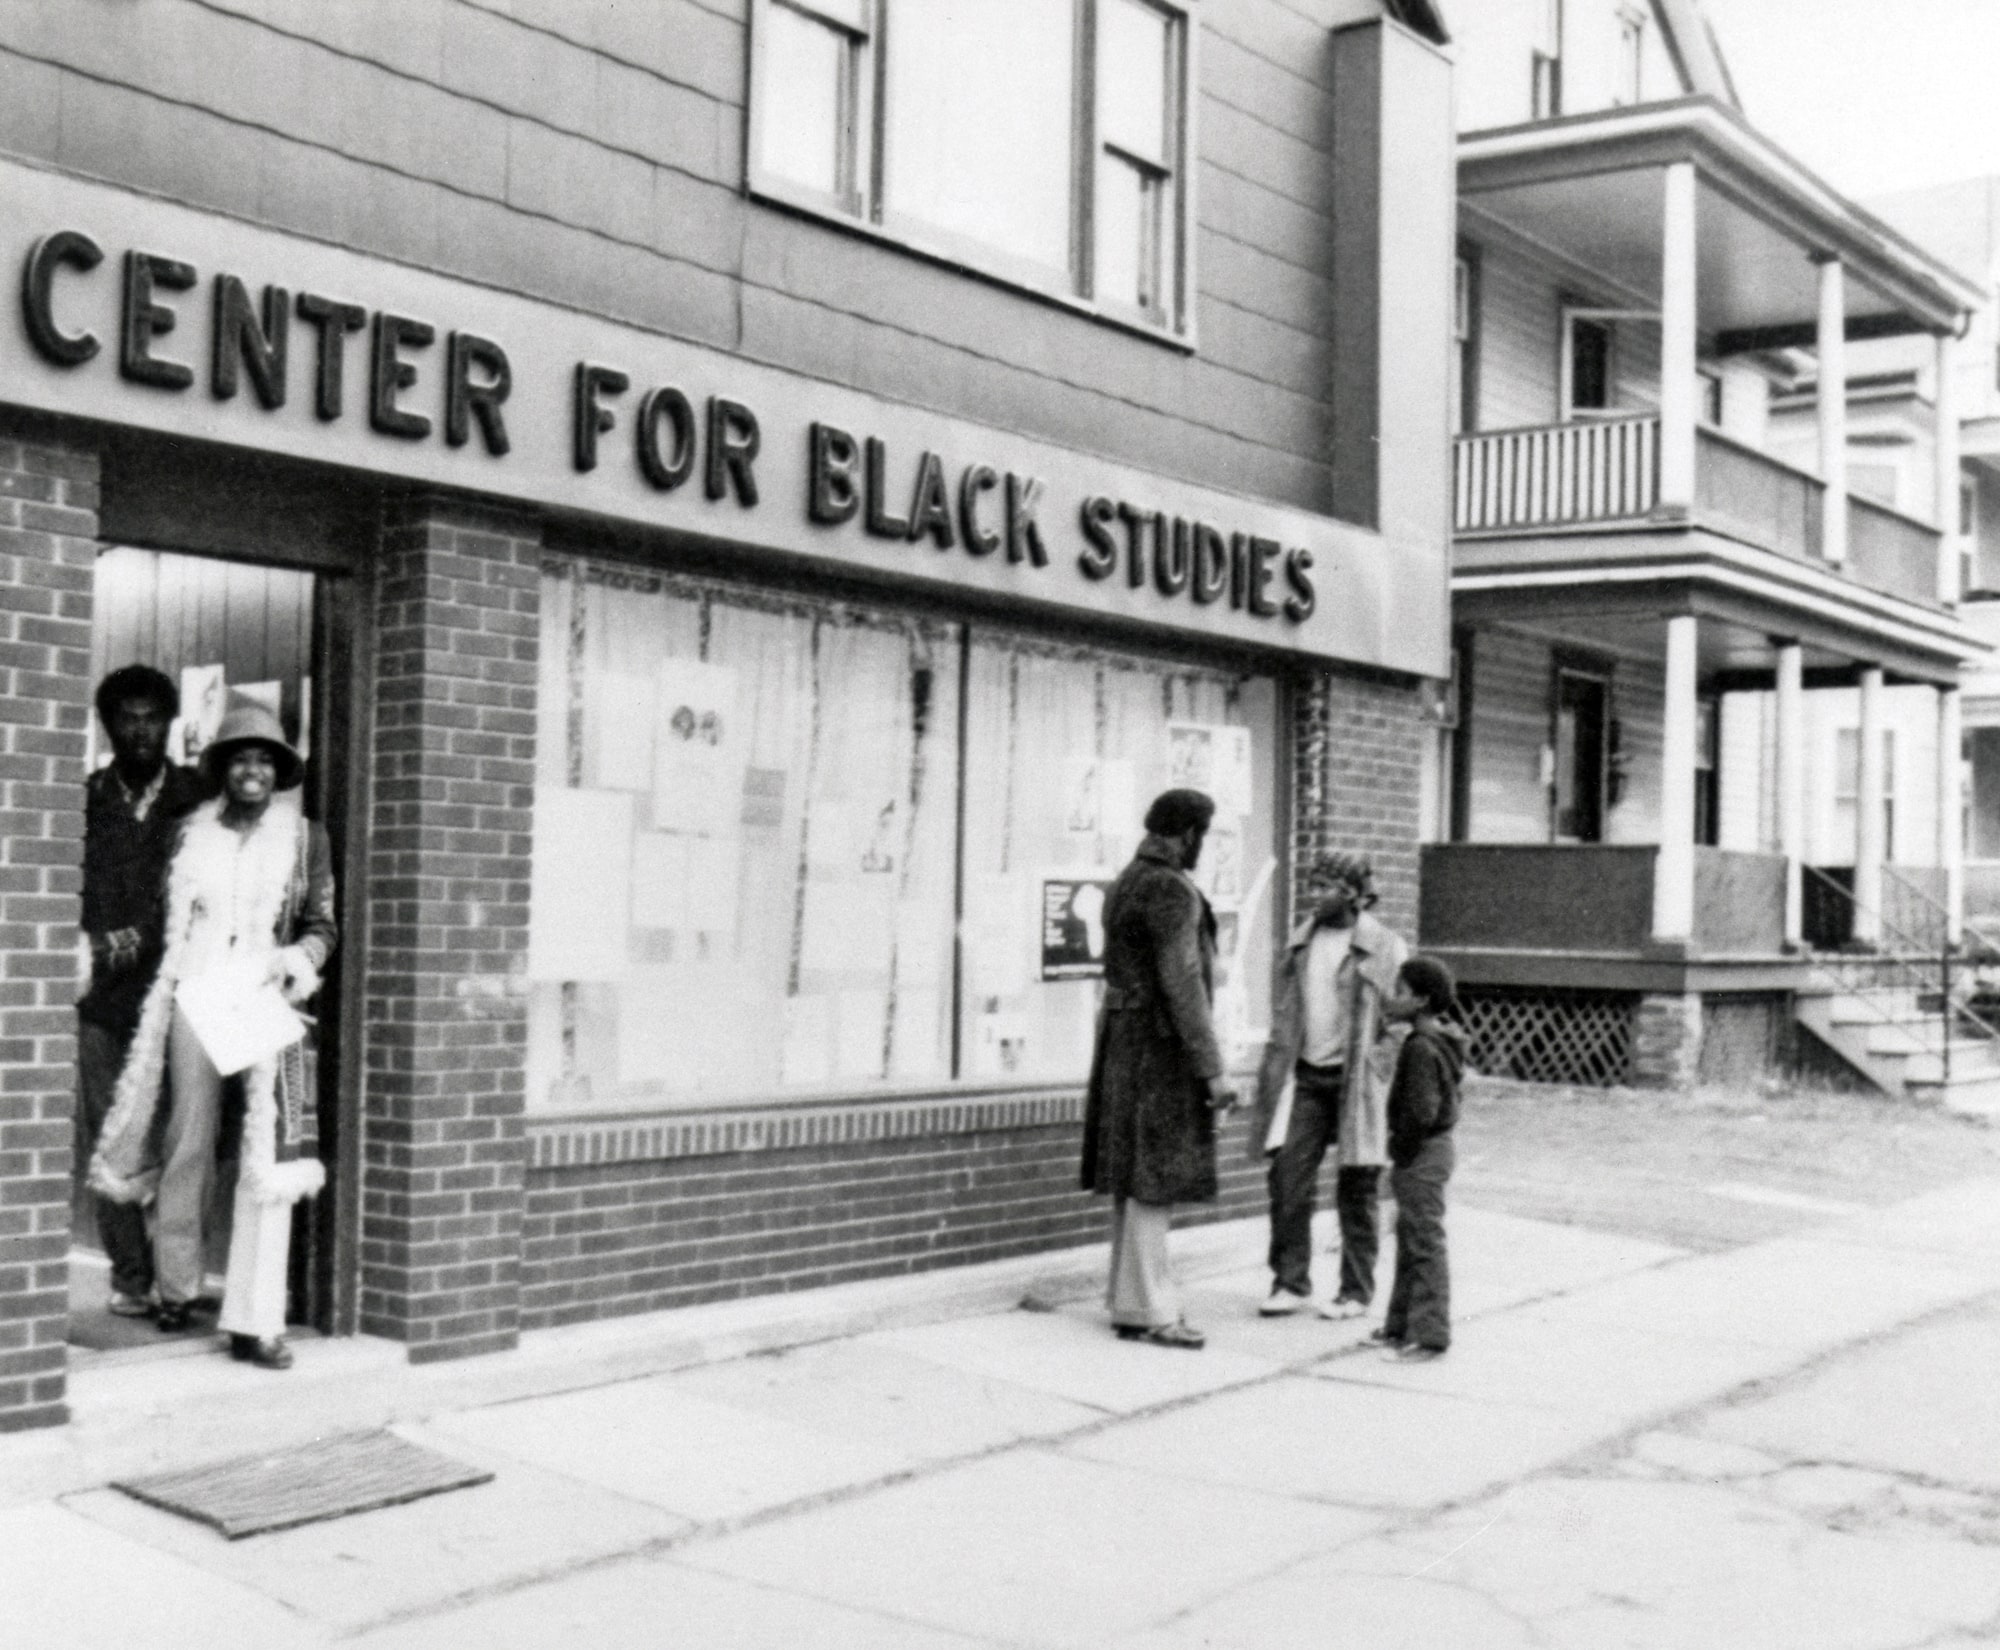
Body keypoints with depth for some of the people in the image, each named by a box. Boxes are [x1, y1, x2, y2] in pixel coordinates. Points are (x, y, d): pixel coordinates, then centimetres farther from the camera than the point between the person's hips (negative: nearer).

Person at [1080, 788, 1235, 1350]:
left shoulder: (1127, 883, 14)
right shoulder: (1172, 890, -17)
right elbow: (1182, 985, -21)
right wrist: (1212, 1070, -19)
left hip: (1127, 1041, 10)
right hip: (1161, 1048, -10)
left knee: (1135, 1180, 13)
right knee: (1154, 1181, -6)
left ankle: (1129, 1301, 19)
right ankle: (1149, 1310, -2)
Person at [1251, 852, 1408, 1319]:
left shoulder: (1384, 949, -6)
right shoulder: (1299, 944, 10)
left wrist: (1391, 1084, -14)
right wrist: (1274, 1078, 11)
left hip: (1357, 1081, -4)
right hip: (1304, 1076, 4)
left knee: (1356, 1192, 5)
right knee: (1287, 1178, -2)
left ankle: (1356, 1291, 17)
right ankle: (1291, 1282, 9)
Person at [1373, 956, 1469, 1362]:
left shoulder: (1422, 1047, -22)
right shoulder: (1443, 1041, 10)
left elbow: (1421, 1111, -28)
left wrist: (1401, 1149, -16)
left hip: (1420, 1157, -11)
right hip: (1435, 1148, 11)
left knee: (1424, 1245, -3)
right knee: (1409, 1241, 18)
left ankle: (1429, 1335, 3)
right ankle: (1401, 1325, 28)